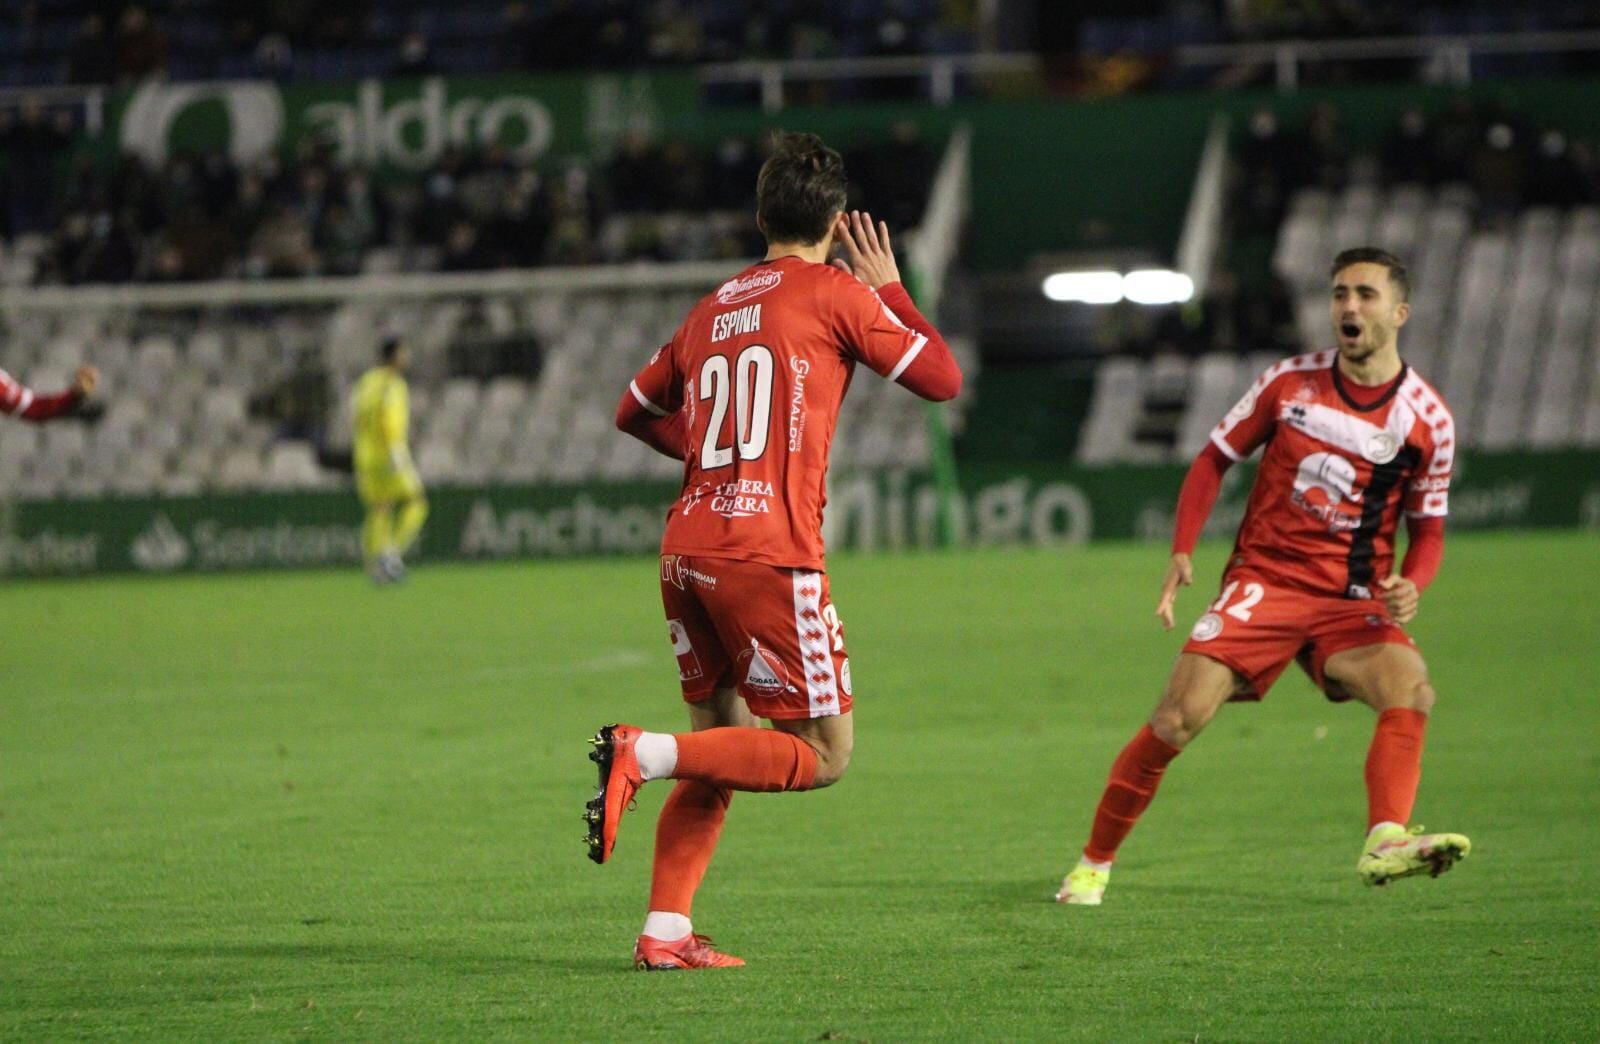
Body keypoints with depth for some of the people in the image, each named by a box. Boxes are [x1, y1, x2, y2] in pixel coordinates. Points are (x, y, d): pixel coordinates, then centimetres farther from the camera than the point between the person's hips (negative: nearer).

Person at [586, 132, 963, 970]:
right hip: (767, 551, -7)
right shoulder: (837, 294, 0)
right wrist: (890, 289, 18)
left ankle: (666, 931, 6)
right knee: (822, 756, -1)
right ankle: (643, 753, -17)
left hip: (685, 548, 7)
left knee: (721, 746, 17)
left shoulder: (712, 310, 18)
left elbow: (635, 412, 29)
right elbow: (942, 379, 6)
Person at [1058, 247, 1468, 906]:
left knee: (1411, 690, -30)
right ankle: (1094, 864, 3)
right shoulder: (1289, 383, 0)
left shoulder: (1427, 418, 0)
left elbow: (1428, 526, 9)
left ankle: (1385, 842, -42)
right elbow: (1214, 459, 10)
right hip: (1263, 579, -1)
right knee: (1178, 718, -14)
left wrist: (1410, 586, -13)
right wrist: (1181, 552, -3)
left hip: (1353, 602, 1)